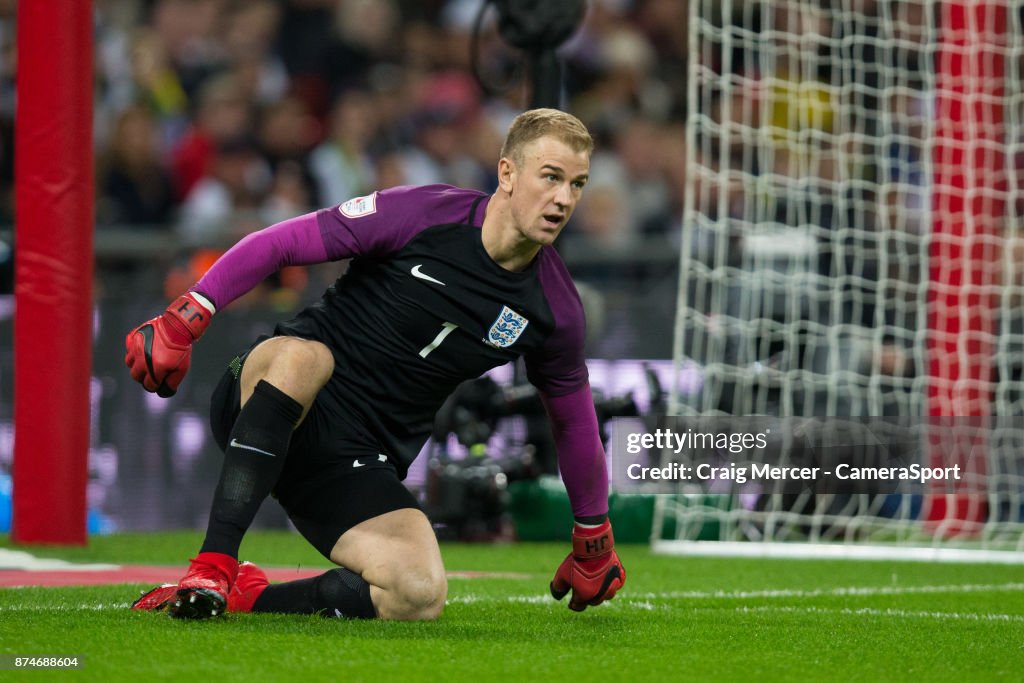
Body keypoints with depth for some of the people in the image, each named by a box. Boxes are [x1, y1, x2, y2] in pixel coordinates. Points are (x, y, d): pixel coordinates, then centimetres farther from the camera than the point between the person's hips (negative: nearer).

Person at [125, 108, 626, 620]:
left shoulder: (553, 309, 0)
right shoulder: (422, 214, -11)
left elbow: (572, 415, 17)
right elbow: (280, 243, -8)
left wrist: (593, 538, 26)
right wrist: (185, 317, -16)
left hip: (359, 463, 3)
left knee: (421, 596, -25)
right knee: (303, 356, -40)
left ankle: (247, 596, -8)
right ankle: (213, 567, -39)